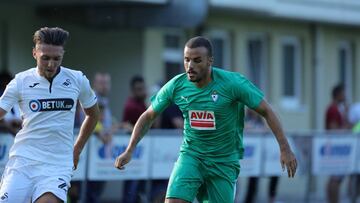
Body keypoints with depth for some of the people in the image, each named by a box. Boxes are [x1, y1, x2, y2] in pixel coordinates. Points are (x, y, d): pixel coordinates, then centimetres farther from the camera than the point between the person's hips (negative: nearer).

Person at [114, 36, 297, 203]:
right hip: (190, 155, 2)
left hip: (224, 161, -2)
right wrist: (129, 151, 1)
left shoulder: (232, 83, -16)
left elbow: (266, 111, -8)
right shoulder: (176, 86, -8)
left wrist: (285, 149, -12)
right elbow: (148, 116, 7)